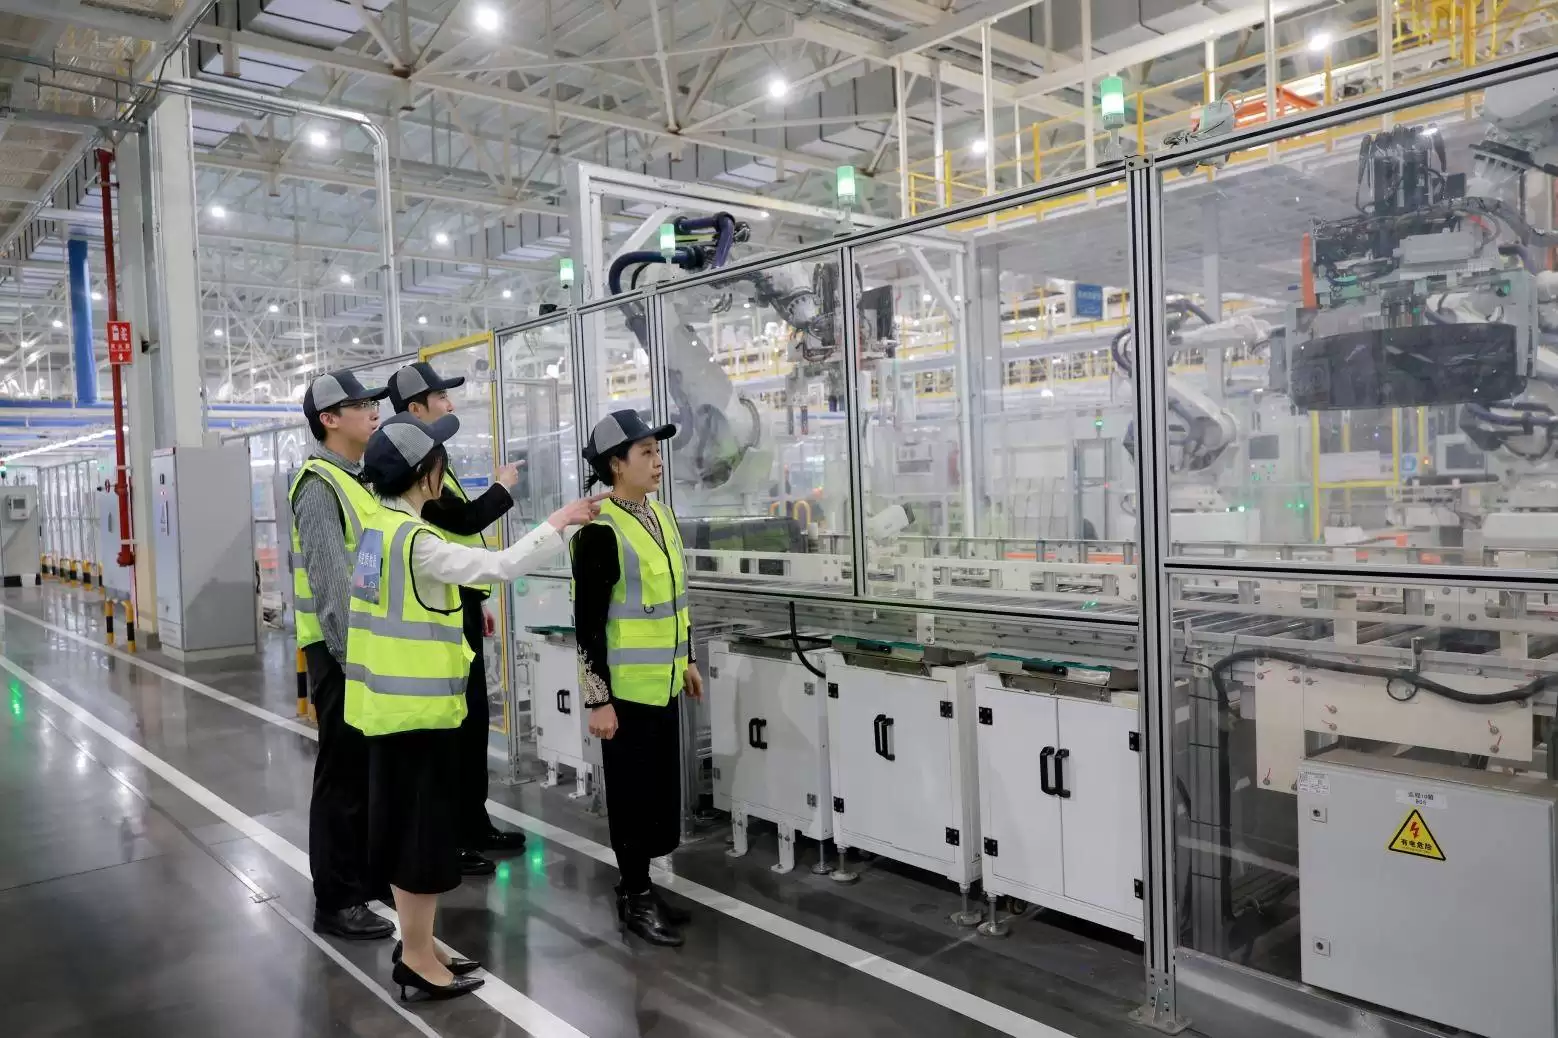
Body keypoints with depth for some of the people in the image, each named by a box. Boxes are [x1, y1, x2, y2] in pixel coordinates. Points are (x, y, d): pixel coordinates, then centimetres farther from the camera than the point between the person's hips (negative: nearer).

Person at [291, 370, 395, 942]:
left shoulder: (360, 480, 13)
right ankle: (336, 901, 13)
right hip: (342, 652, -9)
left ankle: (367, 876, 33)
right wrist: (351, 656, -21)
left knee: (373, 770, 18)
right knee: (344, 775, 1)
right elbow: (331, 583, -20)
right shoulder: (321, 485, -15)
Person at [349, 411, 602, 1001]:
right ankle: (417, 959, 14)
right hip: (418, 706, -9)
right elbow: (500, 566, -23)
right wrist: (557, 524, -13)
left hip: (389, 701, 9)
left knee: (406, 825, 17)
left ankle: (414, 945, 29)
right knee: (423, 829, 2)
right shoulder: (415, 540, -21)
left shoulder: (377, 528, 7)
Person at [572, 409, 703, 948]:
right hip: (625, 686, -8)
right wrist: (598, 698, -18)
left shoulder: (659, 513, 8)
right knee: (632, 791, 5)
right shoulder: (601, 531, -17)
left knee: (661, 787, 15)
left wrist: (686, 660, 19)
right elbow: (588, 621, -17)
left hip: (662, 682, 8)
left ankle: (641, 883, 30)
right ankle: (634, 895, 20)